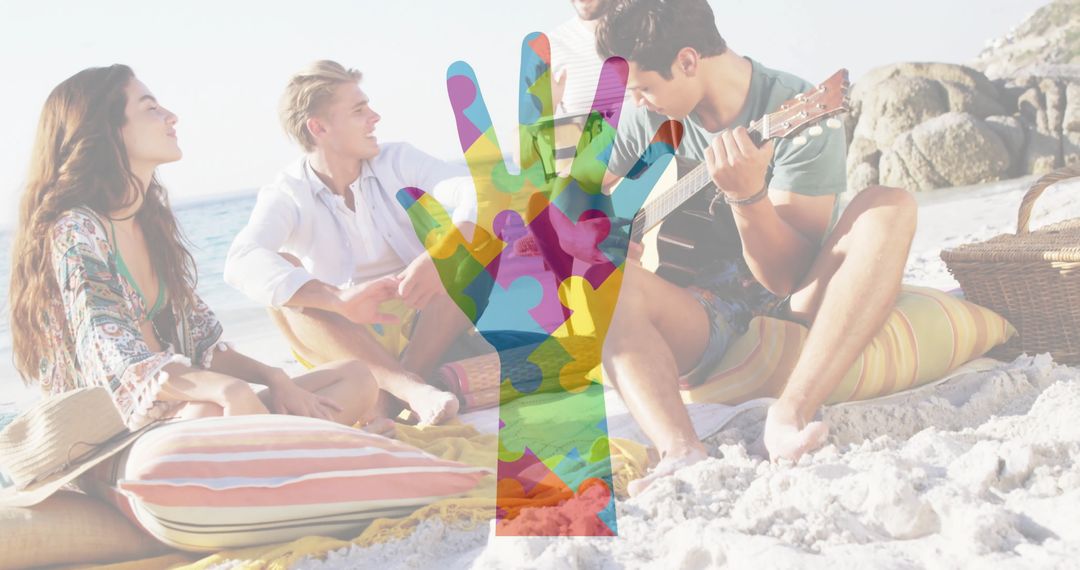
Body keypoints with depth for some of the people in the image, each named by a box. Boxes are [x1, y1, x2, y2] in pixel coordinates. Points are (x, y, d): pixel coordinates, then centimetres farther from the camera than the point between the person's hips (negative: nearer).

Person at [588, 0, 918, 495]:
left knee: (889, 207, -28)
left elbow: (788, 277, -19)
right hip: (701, 326, 3)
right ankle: (681, 454, -43)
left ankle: (791, 415, -40)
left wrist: (748, 196, -36)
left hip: (795, 308, -2)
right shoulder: (647, 120, 0)